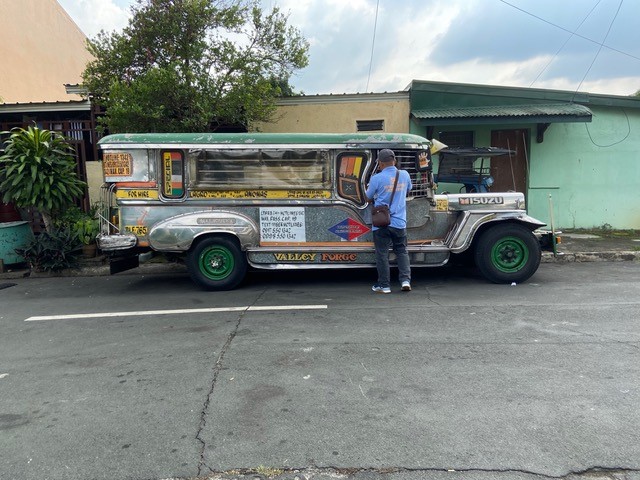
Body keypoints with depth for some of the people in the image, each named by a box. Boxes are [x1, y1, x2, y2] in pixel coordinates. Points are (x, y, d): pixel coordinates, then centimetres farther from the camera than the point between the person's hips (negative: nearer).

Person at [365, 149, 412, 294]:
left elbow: (368, 198, 1)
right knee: (401, 251, 17)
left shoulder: (377, 178, -12)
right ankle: (405, 280, 7)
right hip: (399, 222, 4)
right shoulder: (405, 175, 2)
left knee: (382, 254, 6)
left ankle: (384, 285, 12)